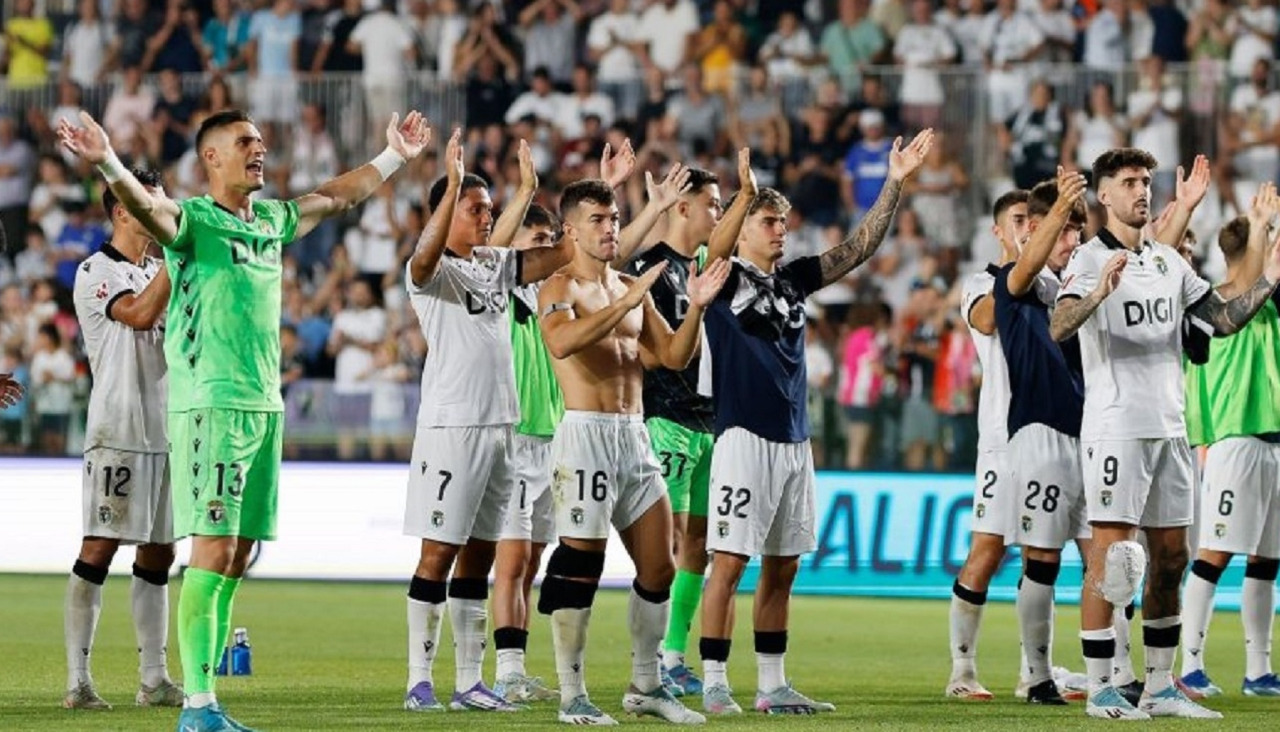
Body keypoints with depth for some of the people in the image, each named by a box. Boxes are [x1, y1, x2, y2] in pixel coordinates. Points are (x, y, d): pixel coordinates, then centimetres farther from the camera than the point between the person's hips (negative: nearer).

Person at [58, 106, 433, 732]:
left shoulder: (273, 219, 15)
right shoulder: (193, 219, -7)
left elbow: (339, 195, 33)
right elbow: (146, 207, -29)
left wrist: (395, 156, 41)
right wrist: (108, 166, -48)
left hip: (265, 405, 8)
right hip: (210, 404, -8)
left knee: (236, 560, 8)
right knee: (213, 551, -12)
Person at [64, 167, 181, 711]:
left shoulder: (160, 271, 18)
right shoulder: (95, 272, -5)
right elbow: (139, 313, -21)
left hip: (166, 431, 8)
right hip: (118, 432, -8)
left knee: (159, 553, 7)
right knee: (99, 548, -10)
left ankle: (154, 679, 10)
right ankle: (77, 679, -10)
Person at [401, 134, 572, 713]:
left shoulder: (494, 265, 15)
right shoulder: (432, 270, -6)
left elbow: (565, 251, 15)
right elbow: (426, 255, -30)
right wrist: (452, 185, -39)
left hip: (499, 425, 7)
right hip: (450, 423, -7)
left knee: (480, 554, 9)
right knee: (439, 551, -6)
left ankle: (469, 681, 12)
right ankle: (420, 681, -2)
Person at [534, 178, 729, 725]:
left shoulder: (632, 291, 18)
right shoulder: (560, 288, -5)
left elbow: (674, 357, 15)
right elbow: (561, 342, -26)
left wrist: (696, 309, -1)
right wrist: (626, 301, -28)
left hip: (634, 437, 7)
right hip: (586, 434, -7)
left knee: (659, 568, 7)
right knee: (579, 564, -8)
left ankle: (646, 686, 18)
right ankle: (572, 696, -4)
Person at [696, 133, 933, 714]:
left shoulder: (794, 279, 16)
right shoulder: (725, 277, -2)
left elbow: (858, 248, 13)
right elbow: (715, 250, -24)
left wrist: (894, 185, 2)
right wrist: (746, 194, -40)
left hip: (795, 442, 7)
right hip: (744, 437, -7)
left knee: (782, 567, 9)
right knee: (730, 561, -9)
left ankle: (771, 685, 15)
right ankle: (714, 683, -6)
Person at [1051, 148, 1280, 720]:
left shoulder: (1167, 261, 15)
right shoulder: (1090, 259, -6)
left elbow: (1224, 319, 17)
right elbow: (1059, 328, -22)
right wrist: (1100, 292, -41)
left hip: (1169, 428, 7)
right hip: (1116, 429, -7)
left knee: (1170, 557, 8)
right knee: (1110, 555, -7)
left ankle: (1160, 688, 14)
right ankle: (1099, 689, -2)